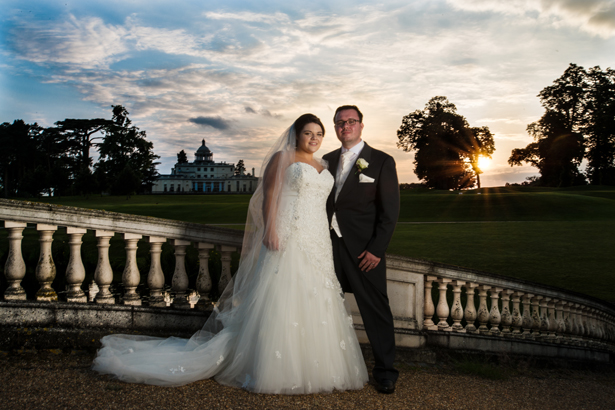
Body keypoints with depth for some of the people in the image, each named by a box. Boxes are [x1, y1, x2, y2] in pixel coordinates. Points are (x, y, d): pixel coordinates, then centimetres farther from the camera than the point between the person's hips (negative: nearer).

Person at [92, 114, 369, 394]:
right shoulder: (281, 158, 2)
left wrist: (328, 246, 12)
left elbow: (328, 204, 18)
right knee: (279, 302, -6)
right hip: (286, 239, -6)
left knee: (315, 305, 6)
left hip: (318, 244, 6)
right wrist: (270, 230, -19)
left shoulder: (324, 167, 20)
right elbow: (269, 195, -6)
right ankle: (272, 370, 2)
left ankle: (312, 367, 16)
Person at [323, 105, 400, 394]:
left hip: (363, 250, -4)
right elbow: (322, 201, 13)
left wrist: (376, 249, -11)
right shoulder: (328, 160, 13)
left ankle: (384, 370, 16)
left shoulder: (382, 162, -1)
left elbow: (390, 211, -4)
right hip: (330, 244, 4)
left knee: (375, 310, 3)